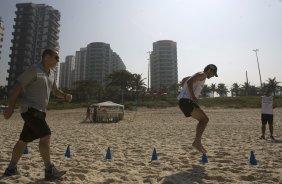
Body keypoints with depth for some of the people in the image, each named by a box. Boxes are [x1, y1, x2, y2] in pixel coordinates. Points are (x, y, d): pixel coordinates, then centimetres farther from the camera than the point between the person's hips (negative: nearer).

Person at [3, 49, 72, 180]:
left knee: (24, 140, 16)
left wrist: (65, 96, 3)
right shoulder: (34, 70, -11)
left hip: (39, 111, 9)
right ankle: (49, 170, -9)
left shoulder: (51, 73, 13)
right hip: (30, 110, -9)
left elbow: (55, 91, 22)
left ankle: (11, 169, 29)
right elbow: (17, 86, -12)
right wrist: (11, 107, -15)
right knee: (46, 136, -16)